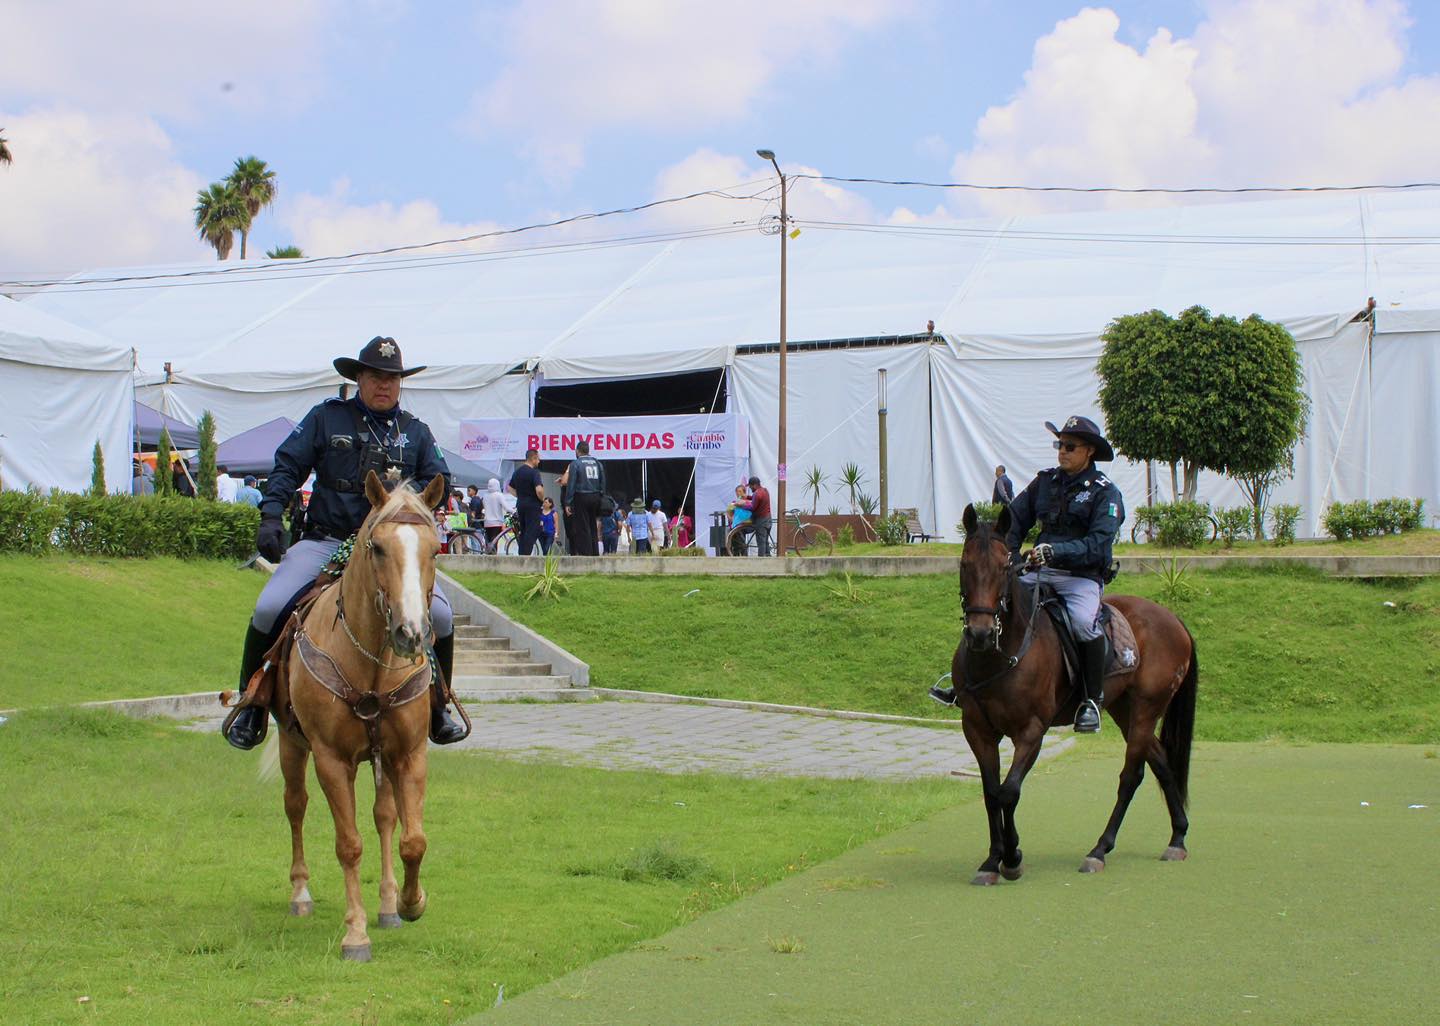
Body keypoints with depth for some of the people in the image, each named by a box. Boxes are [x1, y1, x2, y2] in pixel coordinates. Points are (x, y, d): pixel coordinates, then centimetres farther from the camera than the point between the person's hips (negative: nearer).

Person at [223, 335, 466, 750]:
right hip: (325, 541, -1)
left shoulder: (416, 431, 13)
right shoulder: (326, 417, 6)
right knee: (269, 609, -20)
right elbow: (287, 467, 5)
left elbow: (440, 481, 9)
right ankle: (252, 706, 0)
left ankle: (436, 709, 4)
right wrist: (271, 517, -8)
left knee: (439, 615, -18)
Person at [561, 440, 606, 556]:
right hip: (595, 498, 5)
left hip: (581, 498, -5)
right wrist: (601, 498, 12)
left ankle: (585, 553, -5)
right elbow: (602, 483, 8)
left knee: (582, 528, -1)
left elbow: (570, 484, -9)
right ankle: (595, 553, 15)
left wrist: (568, 503, -8)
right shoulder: (598, 463, 8)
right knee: (592, 527, 14)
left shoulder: (575, 464, -6)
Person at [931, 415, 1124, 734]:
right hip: (1039, 572, 6)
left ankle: (1093, 700, -19)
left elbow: (1097, 544, -15)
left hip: (1082, 577, -6)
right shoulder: (1045, 482, 13)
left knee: (1083, 621, -34)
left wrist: (1055, 550, -27)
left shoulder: (1105, 493, -3)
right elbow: (1016, 519, 13)